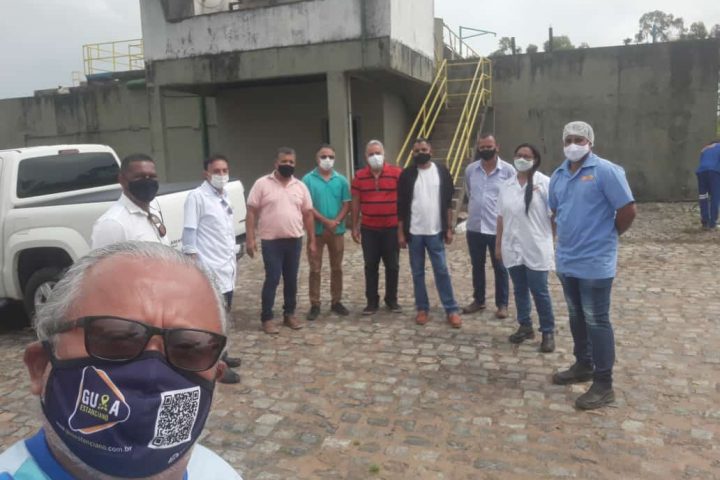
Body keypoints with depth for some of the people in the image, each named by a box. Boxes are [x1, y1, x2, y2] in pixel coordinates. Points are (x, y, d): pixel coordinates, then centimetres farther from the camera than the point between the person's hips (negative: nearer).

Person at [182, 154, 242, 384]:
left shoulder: (225, 196, 12)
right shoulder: (197, 197, -12)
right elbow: (189, 234, -16)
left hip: (227, 265, 8)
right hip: (209, 267, -8)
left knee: (224, 311, 16)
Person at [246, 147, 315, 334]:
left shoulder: (300, 186, 7)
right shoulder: (262, 184, -4)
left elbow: (307, 214, 10)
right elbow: (251, 212, -5)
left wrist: (312, 240, 7)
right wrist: (250, 239, -12)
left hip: (294, 241, 4)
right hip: (271, 242, -4)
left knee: (291, 280, 11)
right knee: (272, 280, -3)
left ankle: (289, 314, 24)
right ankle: (267, 318, 8)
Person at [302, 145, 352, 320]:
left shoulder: (341, 180, 3)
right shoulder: (308, 180, -4)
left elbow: (346, 204, 1)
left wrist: (336, 221, -14)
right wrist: (326, 221, -15)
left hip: (337, 231, 3)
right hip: (316, 230, -2)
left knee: (337, 268, 10)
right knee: (315, 269, 3)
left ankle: (336, 301, 23)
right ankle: (315, 304, 12)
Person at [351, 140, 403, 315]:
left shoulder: (397, 173, -4)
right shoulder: (359, 176, 3)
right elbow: (355, 202, 8)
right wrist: (354, 227, 6)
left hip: (391, 228, -1)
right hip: (369, 229, 2)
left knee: (392, 265, 7)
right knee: (370, 266, 7)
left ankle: (392, 300, 21)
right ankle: (372, 301, 17)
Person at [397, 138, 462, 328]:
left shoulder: (442, 172, 1)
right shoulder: (407, 174, 0)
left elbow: (448, 203, 4)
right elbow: (401, 206, 2)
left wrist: (449, 229, 1)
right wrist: (400, 232, -1)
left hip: (435, 231, 0)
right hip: (414, 232, 1)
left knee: (442, 271, 3)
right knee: (417, 273, 8)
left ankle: (451, 310, 11)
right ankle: (422, 309, 19)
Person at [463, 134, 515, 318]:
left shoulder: (508, 170, -6)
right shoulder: (470, 169, 4)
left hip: (498, 228, -3)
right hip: (474, 227, 4)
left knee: (500, 268, 7)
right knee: (477, 266, 14)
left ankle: (502, 304, 19)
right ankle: (478, 300, 29)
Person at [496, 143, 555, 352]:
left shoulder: (545, 183, -8)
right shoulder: (507, 186, 8)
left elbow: (554, 215, -7)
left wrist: (557, 242, -8)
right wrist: (498, 244, 11)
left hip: (537, 248, -5)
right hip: (513, 248, 5)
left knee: (539, 291, 1)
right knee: (519, 290, 13)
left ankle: (548, 332, 14)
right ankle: (525, 327, 27)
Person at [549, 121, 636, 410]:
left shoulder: (605, 171, -13)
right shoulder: (558, 175, 9)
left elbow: (628, 209, -14)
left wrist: (610, 235, -1)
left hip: (595, 262, -7)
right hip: (566, 259, 7)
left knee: (596, 321, -1)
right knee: (576, 317, 18)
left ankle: (604, 385, 10)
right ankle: (583, 365, 35)